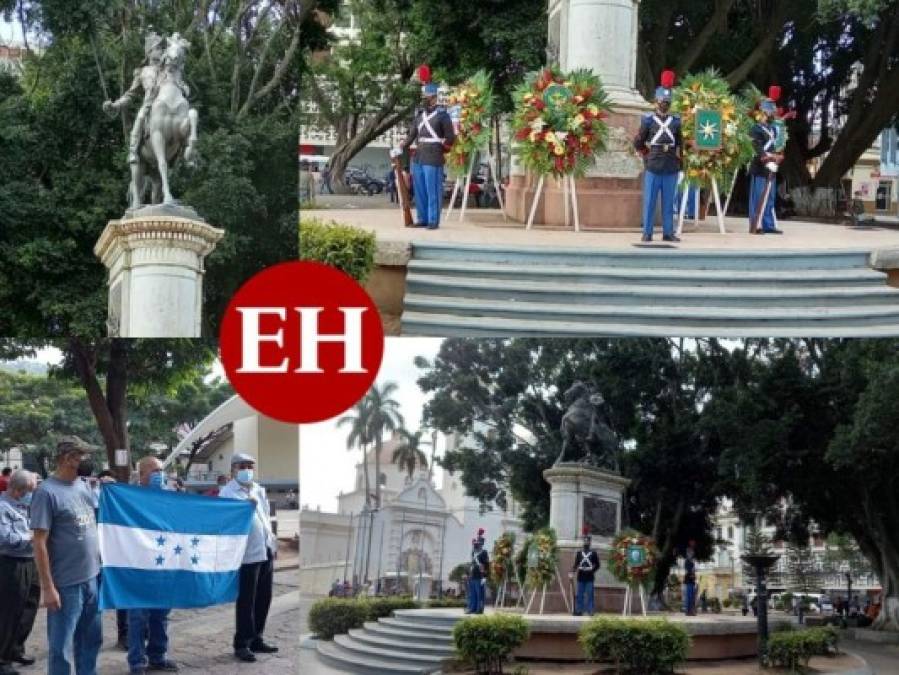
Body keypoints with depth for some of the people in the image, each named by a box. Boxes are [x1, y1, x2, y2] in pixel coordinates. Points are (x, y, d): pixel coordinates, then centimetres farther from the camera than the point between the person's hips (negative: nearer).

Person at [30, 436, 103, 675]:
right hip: (66, 584, -7)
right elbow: (39, 543, -15)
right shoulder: (47, 492, -13)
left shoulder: (85, 486, 8)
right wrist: (48, 587, -17)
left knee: (91, 639, 17)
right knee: (61, 646, 1)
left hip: (92, 578, 7)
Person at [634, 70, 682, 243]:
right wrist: (647, 156, 7)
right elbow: (637, 143, 8)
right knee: (649, 201, 0)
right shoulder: (648, 120, 3)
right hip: (653, 169, -3)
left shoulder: (675, 121, 11)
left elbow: (680, 143, 22)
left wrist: (677, 158, 13)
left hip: (671, 169, 3)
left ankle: (668, 233, 10)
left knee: (668, 202, 6)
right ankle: (647, 233, 3)